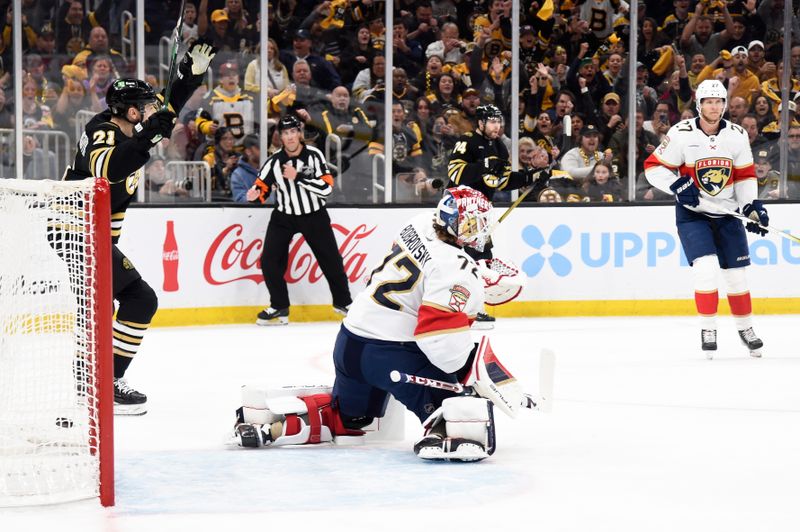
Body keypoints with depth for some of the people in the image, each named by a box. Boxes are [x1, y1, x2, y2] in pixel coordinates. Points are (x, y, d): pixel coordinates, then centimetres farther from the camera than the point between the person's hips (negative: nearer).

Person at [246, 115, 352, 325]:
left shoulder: (314, 155, -15)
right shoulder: (274, 161, -10)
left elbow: (326, 187, -22)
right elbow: (262, 187, -2)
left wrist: (298, 177, -29)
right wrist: (255, 195, -25)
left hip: (314, 216, -1)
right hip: (284, 216, 1)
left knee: (331, 260, 5)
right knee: (269, 260, -10)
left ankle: (343, 302, 27)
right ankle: (279, 307, 5)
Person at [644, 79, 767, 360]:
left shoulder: (737, 135, -5)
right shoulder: (681, 134, -15)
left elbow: (745, 175, 4)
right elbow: (653, 167, -9)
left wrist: (752, 206, -9)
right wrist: (676, 184, -24)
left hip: (727, 212, 3)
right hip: (692, 211, -3)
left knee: (736, 274, 7)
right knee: (706, 268, -20)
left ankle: (745, 328, 27)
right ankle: (708, 329, -6)